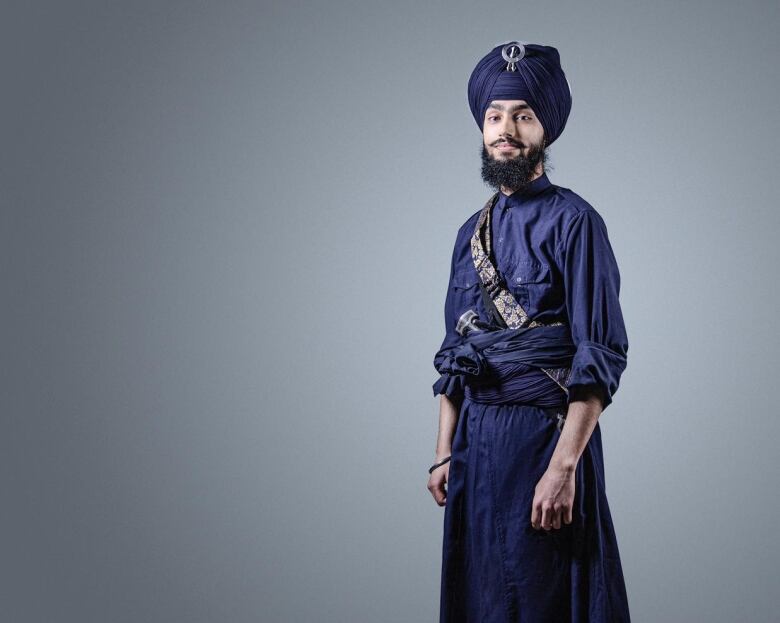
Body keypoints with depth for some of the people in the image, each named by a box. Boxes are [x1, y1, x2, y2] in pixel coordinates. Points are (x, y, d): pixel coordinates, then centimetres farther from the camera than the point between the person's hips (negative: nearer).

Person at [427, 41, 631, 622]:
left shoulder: (574, 222, -9)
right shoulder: (472, 231, 13)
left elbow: (602, 357, -14)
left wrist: (563, 467, -20)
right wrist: (445, 453, 12)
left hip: (545, 435, -6)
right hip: (476, 442, 7)